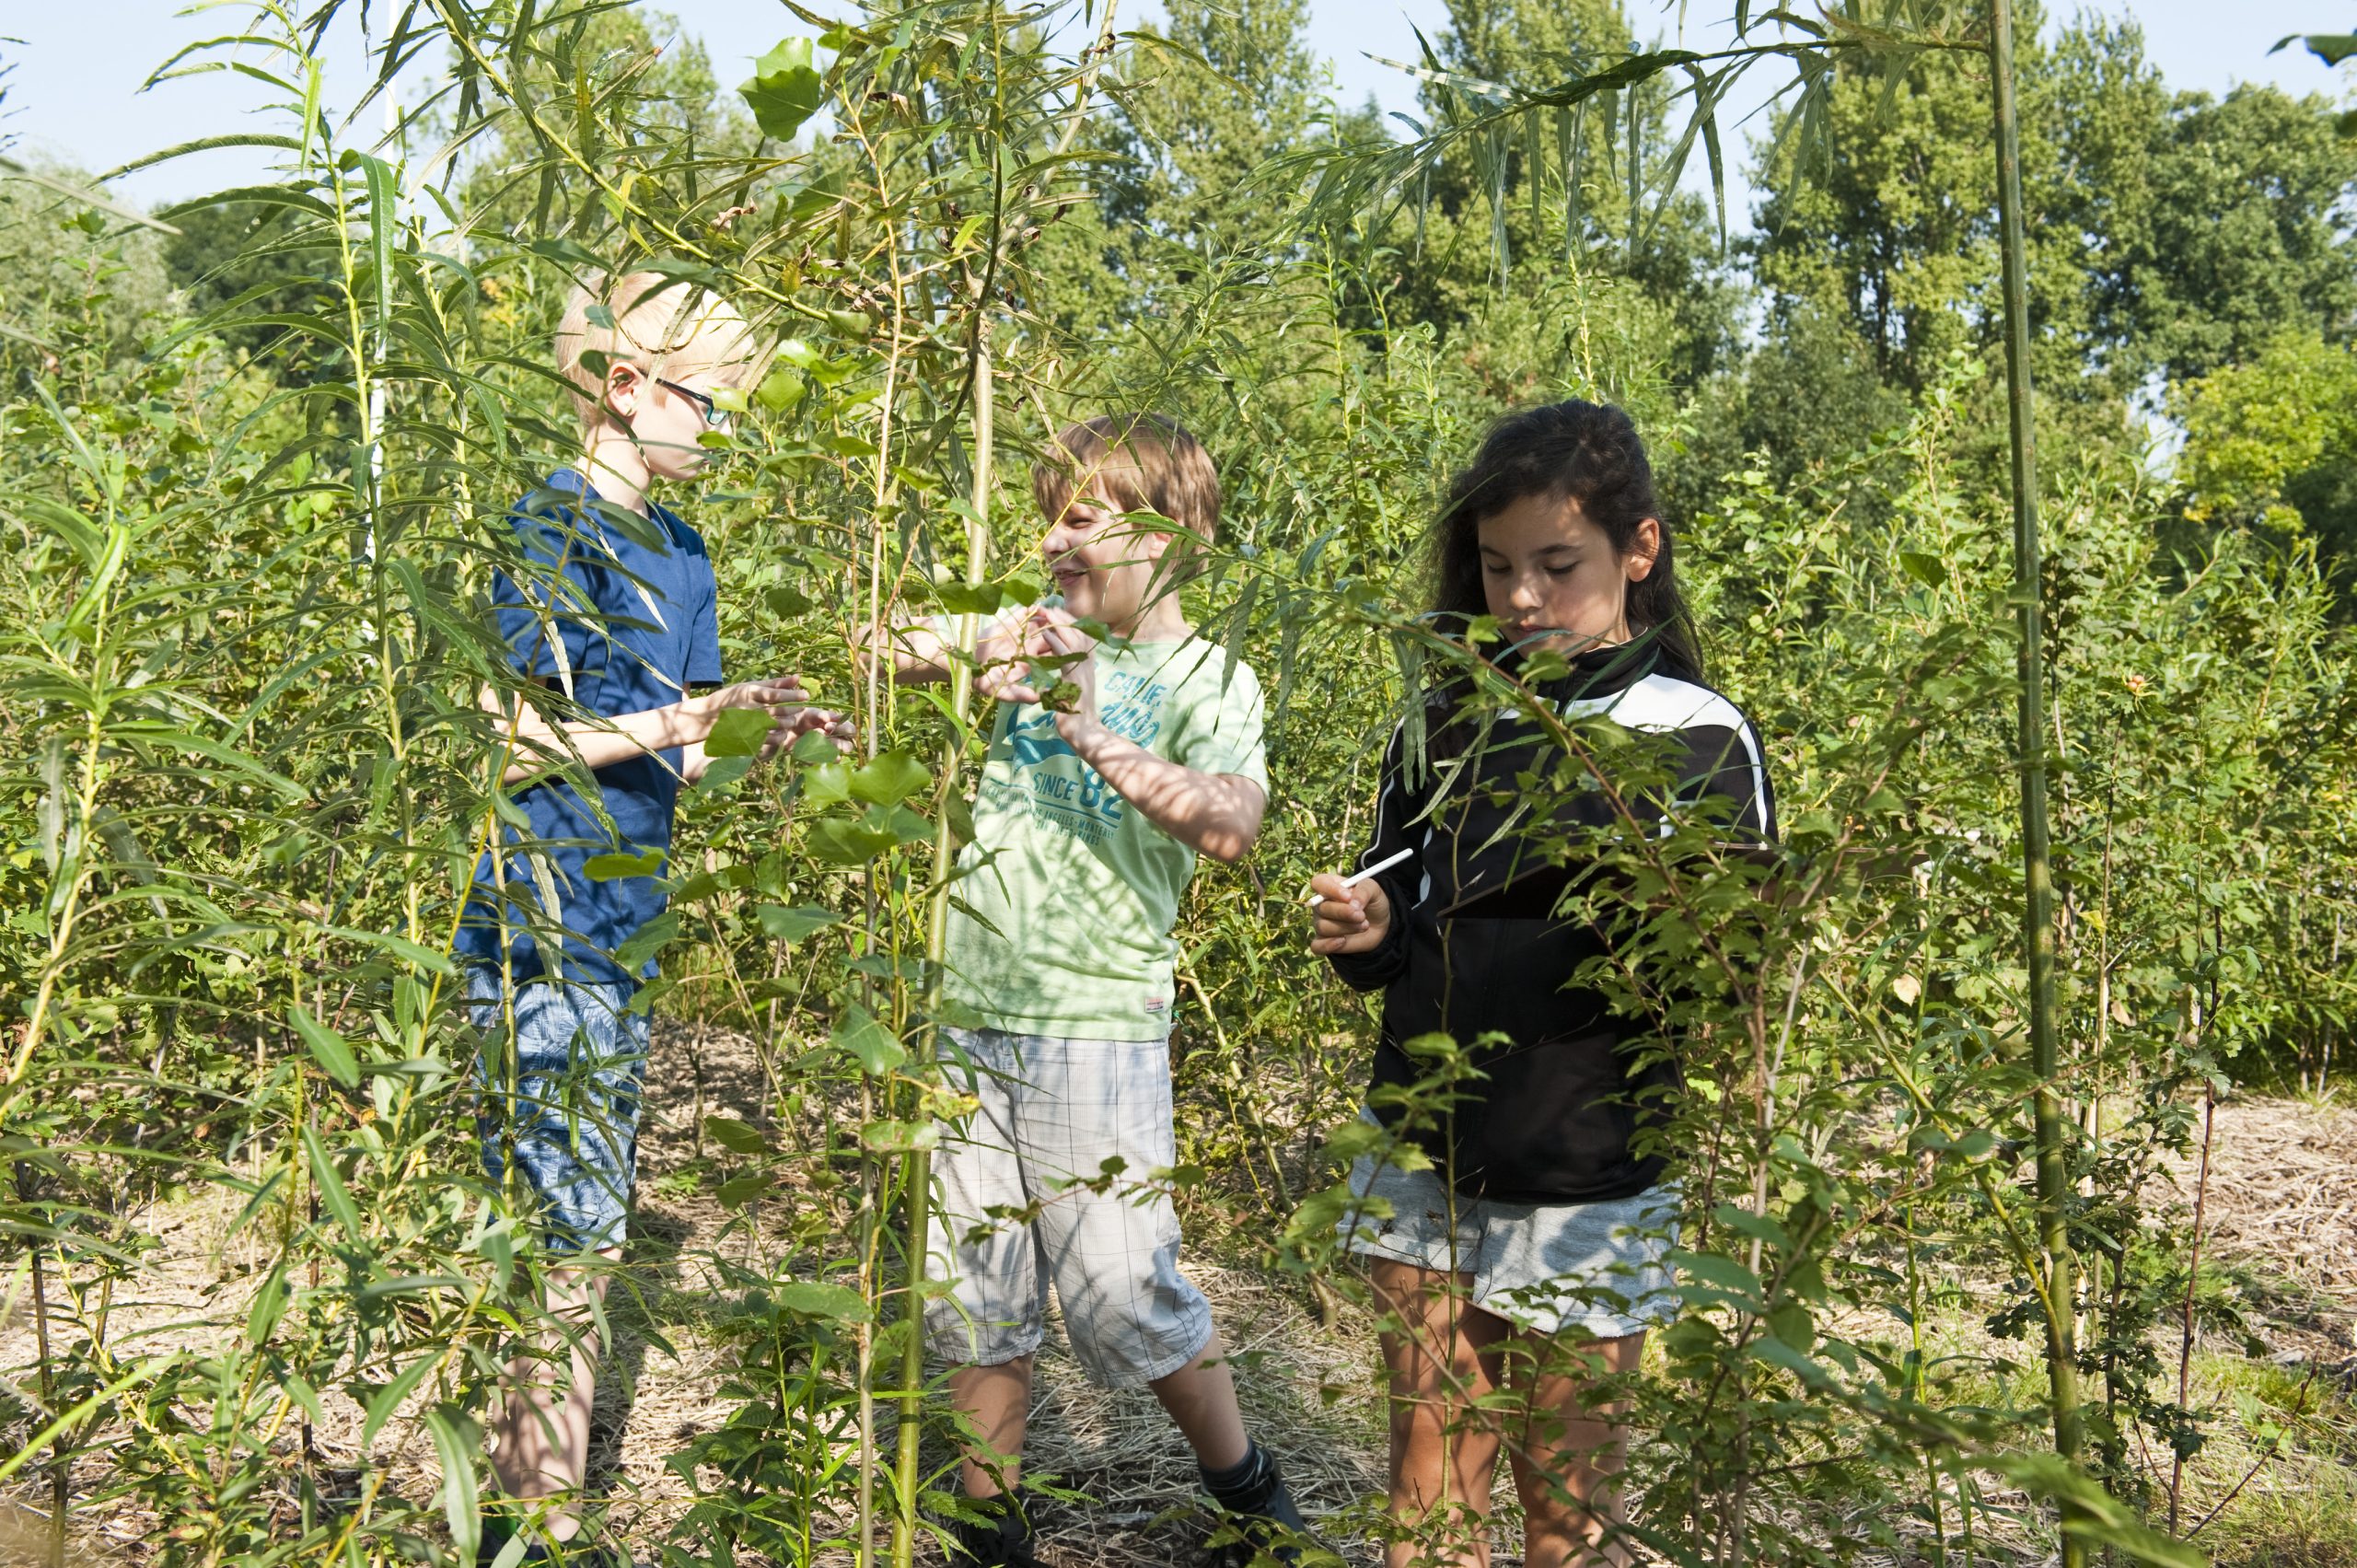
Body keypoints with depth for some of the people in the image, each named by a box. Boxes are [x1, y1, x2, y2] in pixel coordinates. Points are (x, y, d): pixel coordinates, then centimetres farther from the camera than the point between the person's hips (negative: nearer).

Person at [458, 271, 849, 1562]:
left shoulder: (680, 555, 16)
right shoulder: (547, 527, -8)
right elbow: (521, 735, -14)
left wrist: (758, 738, -1)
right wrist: (693, 713, -19)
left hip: (621, 924, 8)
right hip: (542, 924, -8)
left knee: (569, 1221, 12)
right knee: (564, 1225, -5)